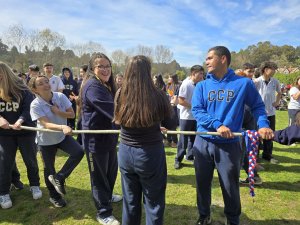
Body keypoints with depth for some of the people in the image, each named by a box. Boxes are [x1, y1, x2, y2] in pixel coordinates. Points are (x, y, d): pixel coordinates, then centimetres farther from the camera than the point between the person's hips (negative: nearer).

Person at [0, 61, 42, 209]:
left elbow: (28, 107, -15)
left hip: (25, 130, -1)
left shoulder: (21, 88, -10)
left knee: (30, 160, 10)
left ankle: (35, 186, 31)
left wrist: (20, 120, -34)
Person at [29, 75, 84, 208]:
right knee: (49, 169, 10)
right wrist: (63, 127, -49)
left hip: (63, 136, 3)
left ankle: (59, 178, 3)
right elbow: (46, 124, -32)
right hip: (46, 140, -2)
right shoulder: (35, 104, -21)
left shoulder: (60, 96, -12)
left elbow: (72, 114, -7)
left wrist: (58, 112, -24)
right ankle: (54, 196, 34)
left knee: (78, 152, -18)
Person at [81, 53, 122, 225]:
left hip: (109, 136, 9)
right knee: (99, 175, 6)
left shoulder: (108, 86, 11)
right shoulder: (93, 87, -22)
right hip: (95, 139, -9)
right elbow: (113, 111, -31)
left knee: (112, 170, 23)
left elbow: (113, 109, 14)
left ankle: (107, 196, 48)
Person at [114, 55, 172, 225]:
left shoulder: (121, 95, -7)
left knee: (130, 201, 21)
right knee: (153, 203, 15)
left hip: (125, 152, 4)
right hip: (151, 153, -3)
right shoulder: (158, 95, -16)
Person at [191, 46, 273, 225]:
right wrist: (217, 125, -22)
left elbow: (258, 106, 7)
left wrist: (263, 124, -12)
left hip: (229, 145, -2)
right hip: (203, 143, 2)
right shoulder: (202, 86, 3)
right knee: (203, 184, 16)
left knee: (230, 187, 11)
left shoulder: (244, 83, -1)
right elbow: (196, 110, -7)